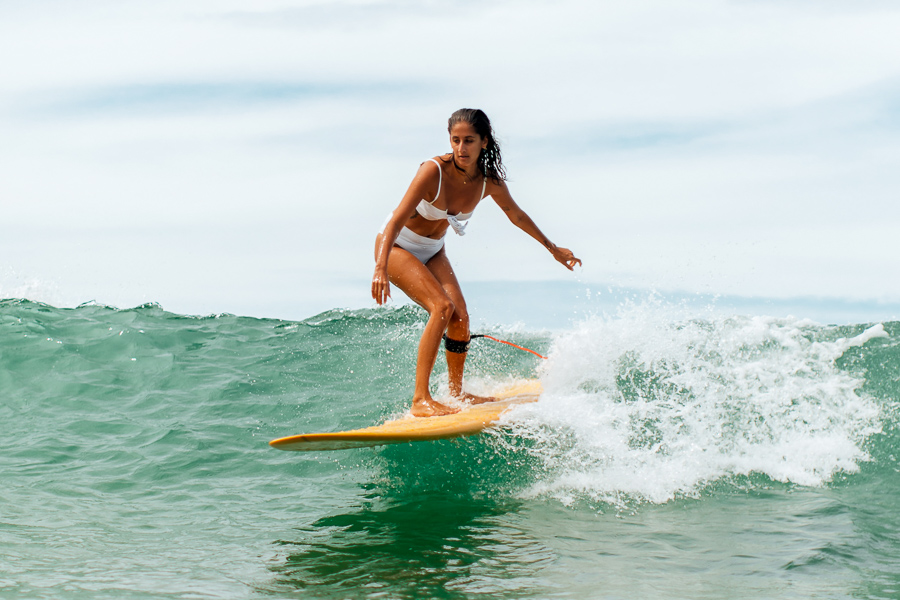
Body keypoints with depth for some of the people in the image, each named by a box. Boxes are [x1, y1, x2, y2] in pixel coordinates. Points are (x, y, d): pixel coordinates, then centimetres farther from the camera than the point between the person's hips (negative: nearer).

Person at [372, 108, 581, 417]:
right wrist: (381, 269, -48)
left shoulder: (490, 182, -13)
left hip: (432, 251, 5)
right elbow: (396, 220, -36)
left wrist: (552, 248, 18)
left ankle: (456, 393, 14)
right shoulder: (434, 171, -30)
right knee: (442, 307, -24)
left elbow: (516, 215, 7)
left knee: (460, 317, -8)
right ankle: (420, 399, -24)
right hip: (396, 246, -5)